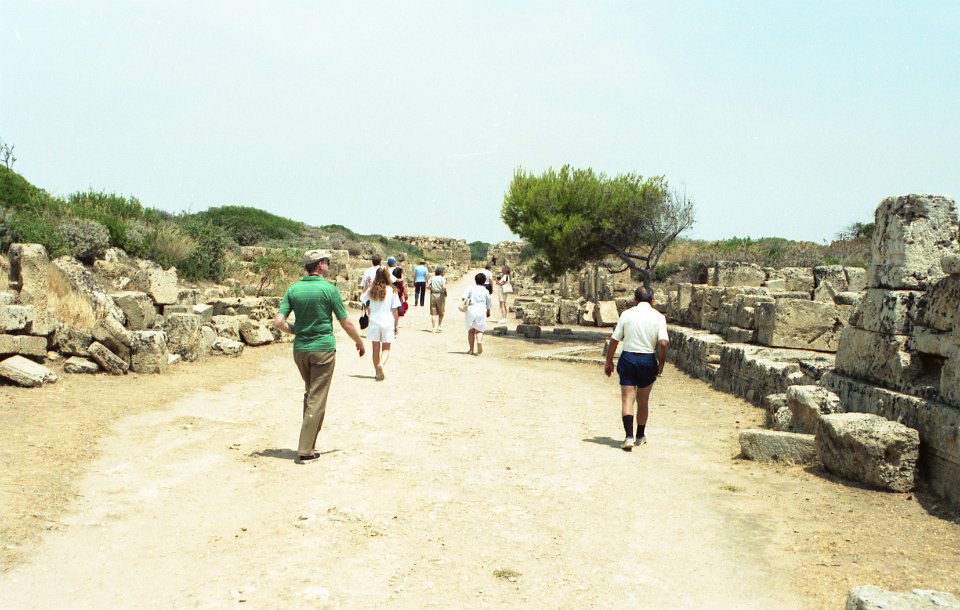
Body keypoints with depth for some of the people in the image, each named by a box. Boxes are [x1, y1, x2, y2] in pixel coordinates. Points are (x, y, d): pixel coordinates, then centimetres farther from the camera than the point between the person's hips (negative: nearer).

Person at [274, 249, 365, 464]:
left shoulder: (293, 290, 2)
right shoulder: (329, 289, -9)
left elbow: (279, 322, -4)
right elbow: (346, 323, -6)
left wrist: (295, 331, 14)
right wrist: (359, 343, 10)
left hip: (300, 349, 5)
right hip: (323, 349, -5)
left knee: (309, 394, 22)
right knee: (317, 400, -1)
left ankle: (308, 443, 27)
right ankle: (305, 450, -2)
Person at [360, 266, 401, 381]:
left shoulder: (371, 290, -3)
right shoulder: (391, 290, -8)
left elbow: (362, 299, 14)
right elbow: (395, 309, -5)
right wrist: (397, 324, 3)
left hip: (374, 322, 2)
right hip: (387, 323, -2)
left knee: (376, 348, 12)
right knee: (386, 348, 7)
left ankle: (377, 372, 16)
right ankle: (381, 364, -20)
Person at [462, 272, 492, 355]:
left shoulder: (471, 288, 6)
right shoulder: (485, 291, 8)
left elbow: (464, 296, -13)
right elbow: (488, 304, 14)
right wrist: (488, 312, 27)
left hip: (471, 309, 0)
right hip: (481, 310, 0)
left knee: (471, 330, 10)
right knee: (479, 330, 7)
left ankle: (471, 350, 8)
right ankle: (479, 341, -26)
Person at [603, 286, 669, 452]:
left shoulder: (626, 314, -1)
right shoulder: (658, 317, -2)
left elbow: (614, 340, 0)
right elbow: (663, 343, -13)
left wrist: (608, 361, 10)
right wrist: (661, 364, -1)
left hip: (628, 358, -1)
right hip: (648, 360, 1)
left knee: (627, 400, 0)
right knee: (643, 401, 17)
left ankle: (629, 436, -15)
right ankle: (640, 436, 29)